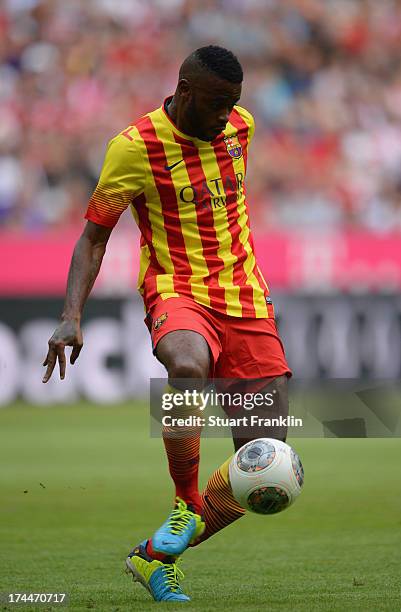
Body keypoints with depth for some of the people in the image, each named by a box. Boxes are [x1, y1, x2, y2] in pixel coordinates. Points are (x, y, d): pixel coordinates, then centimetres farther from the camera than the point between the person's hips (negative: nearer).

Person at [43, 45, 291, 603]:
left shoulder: (240, 126, 7)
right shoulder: (135, 147, -9)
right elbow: (94, 236, -5)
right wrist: (72, 317, -19)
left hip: (245, 298, 5)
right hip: (177, 290, -5)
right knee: (188, 364, -44)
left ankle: (157, 558, 12)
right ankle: (186, 504, -23)